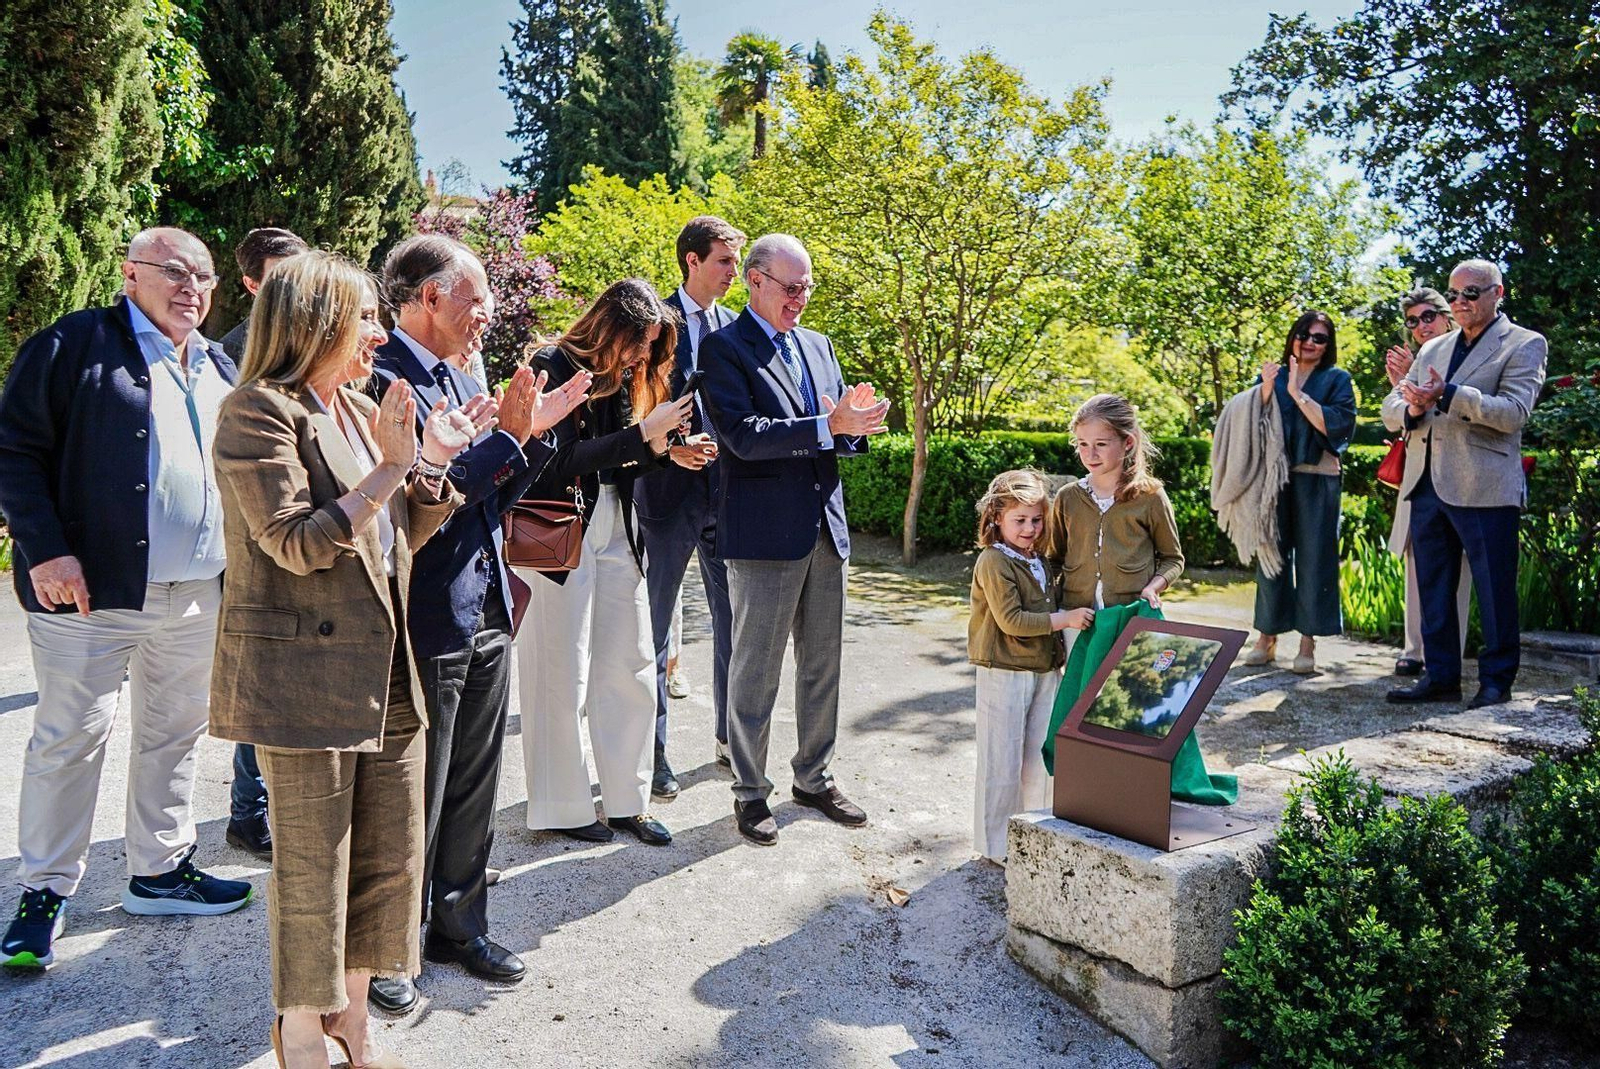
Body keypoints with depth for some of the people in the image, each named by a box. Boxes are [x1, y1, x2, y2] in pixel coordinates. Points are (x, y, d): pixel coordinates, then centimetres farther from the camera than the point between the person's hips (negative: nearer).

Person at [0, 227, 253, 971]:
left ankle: (159, 873, 29)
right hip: (95, 588, -6)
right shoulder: (75, 344, -4)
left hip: (199, 595, 7)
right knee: (70, 740, 2)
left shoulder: (219, 368, 16)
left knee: (174, 735, 15)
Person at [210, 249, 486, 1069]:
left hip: (385, 674, 8)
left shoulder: (365, 411, 15)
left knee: (391, 862, 13)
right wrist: (390, 467, -18)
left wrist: (433, 464, 2)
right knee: (311, 870, 4)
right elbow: (297, 543, -17)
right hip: (304, 678, -7)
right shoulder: (260, 412, -9)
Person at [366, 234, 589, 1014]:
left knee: (473, 786, 19)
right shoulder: (384, 379, -15)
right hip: (427, 623, -8)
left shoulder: (459, 379, 13)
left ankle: (458, 923, 36)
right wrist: (506, 436, -18)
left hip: (486, 617, 9)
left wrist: (533, 431, 2)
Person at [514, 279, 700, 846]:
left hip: (616, 533, 7)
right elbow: (566, 458, -21)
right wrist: (643, 432, -22)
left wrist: (666, 453, -1)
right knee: (562, 675, 2)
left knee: (632, 667, 9)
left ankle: (626, 800, 21)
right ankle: (561, 807, 17)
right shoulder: (554, 367, -11)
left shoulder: (624, 377, 11)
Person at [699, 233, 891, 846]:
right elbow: (743, 435, -19)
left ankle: (814, 778, 30)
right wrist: (830, 424, -22)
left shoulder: (820, 346, 16)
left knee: (822, 664, 15)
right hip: (764, 532, -7)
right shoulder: (724, 347, -6)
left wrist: (856, 420, -8)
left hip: (826, 527, 7)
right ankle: (750, 793, 17)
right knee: (756, 670, 3)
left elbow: (841, 436, 16)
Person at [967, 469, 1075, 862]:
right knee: (1002, 761, 0)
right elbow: (1011, 620, -20)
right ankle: (996, 843, 12)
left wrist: (1060, 654, 15)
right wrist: (1063, 619, -20)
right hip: (1004, 672, -8)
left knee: (1040, 756, 14)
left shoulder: (1041, 562, 13)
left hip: (1044, 670, 8)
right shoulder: (994, 562, -13)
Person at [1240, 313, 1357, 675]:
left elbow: (1337, 426, -10)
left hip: (1316, 479, -2)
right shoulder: (1272, 375, 12)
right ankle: (1267, 636, 13)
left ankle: (1308, 642, 4)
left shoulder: (1337, 380, 5)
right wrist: (1267, 388, -10)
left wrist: (1297, 392, -12)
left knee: (1313, 558, -2)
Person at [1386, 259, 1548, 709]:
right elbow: (1391, 408, 13)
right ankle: (1440, 676, 19)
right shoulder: (1433, 349, 18)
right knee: (1433, 588, 10)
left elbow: (1513, 411, -14)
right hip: (1428, 486, 6)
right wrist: (1412, 409, -10)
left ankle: (1496, 680, 13)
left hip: (1484, 488, -6)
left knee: (1495, 590, 2)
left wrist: (1448, 395, -23)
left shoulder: (1525, 344, 1)